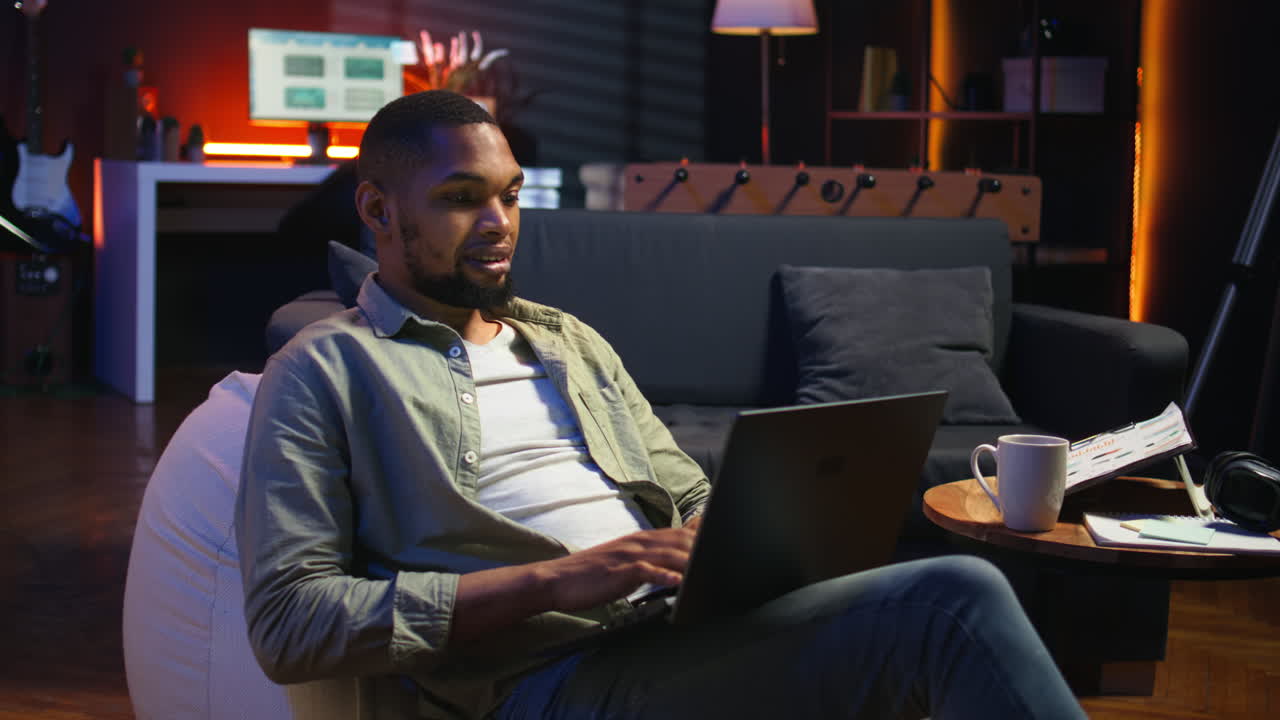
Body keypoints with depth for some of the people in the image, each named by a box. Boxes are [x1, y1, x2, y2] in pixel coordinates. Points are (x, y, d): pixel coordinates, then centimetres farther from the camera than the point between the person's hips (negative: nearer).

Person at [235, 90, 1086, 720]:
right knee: (956, 603, -26)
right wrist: (549, 583, -15)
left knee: (959, 591, -24)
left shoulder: (569, 340, 25)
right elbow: (286, 619, -7)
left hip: (690, 629, 7)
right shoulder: (326, 370, 5)